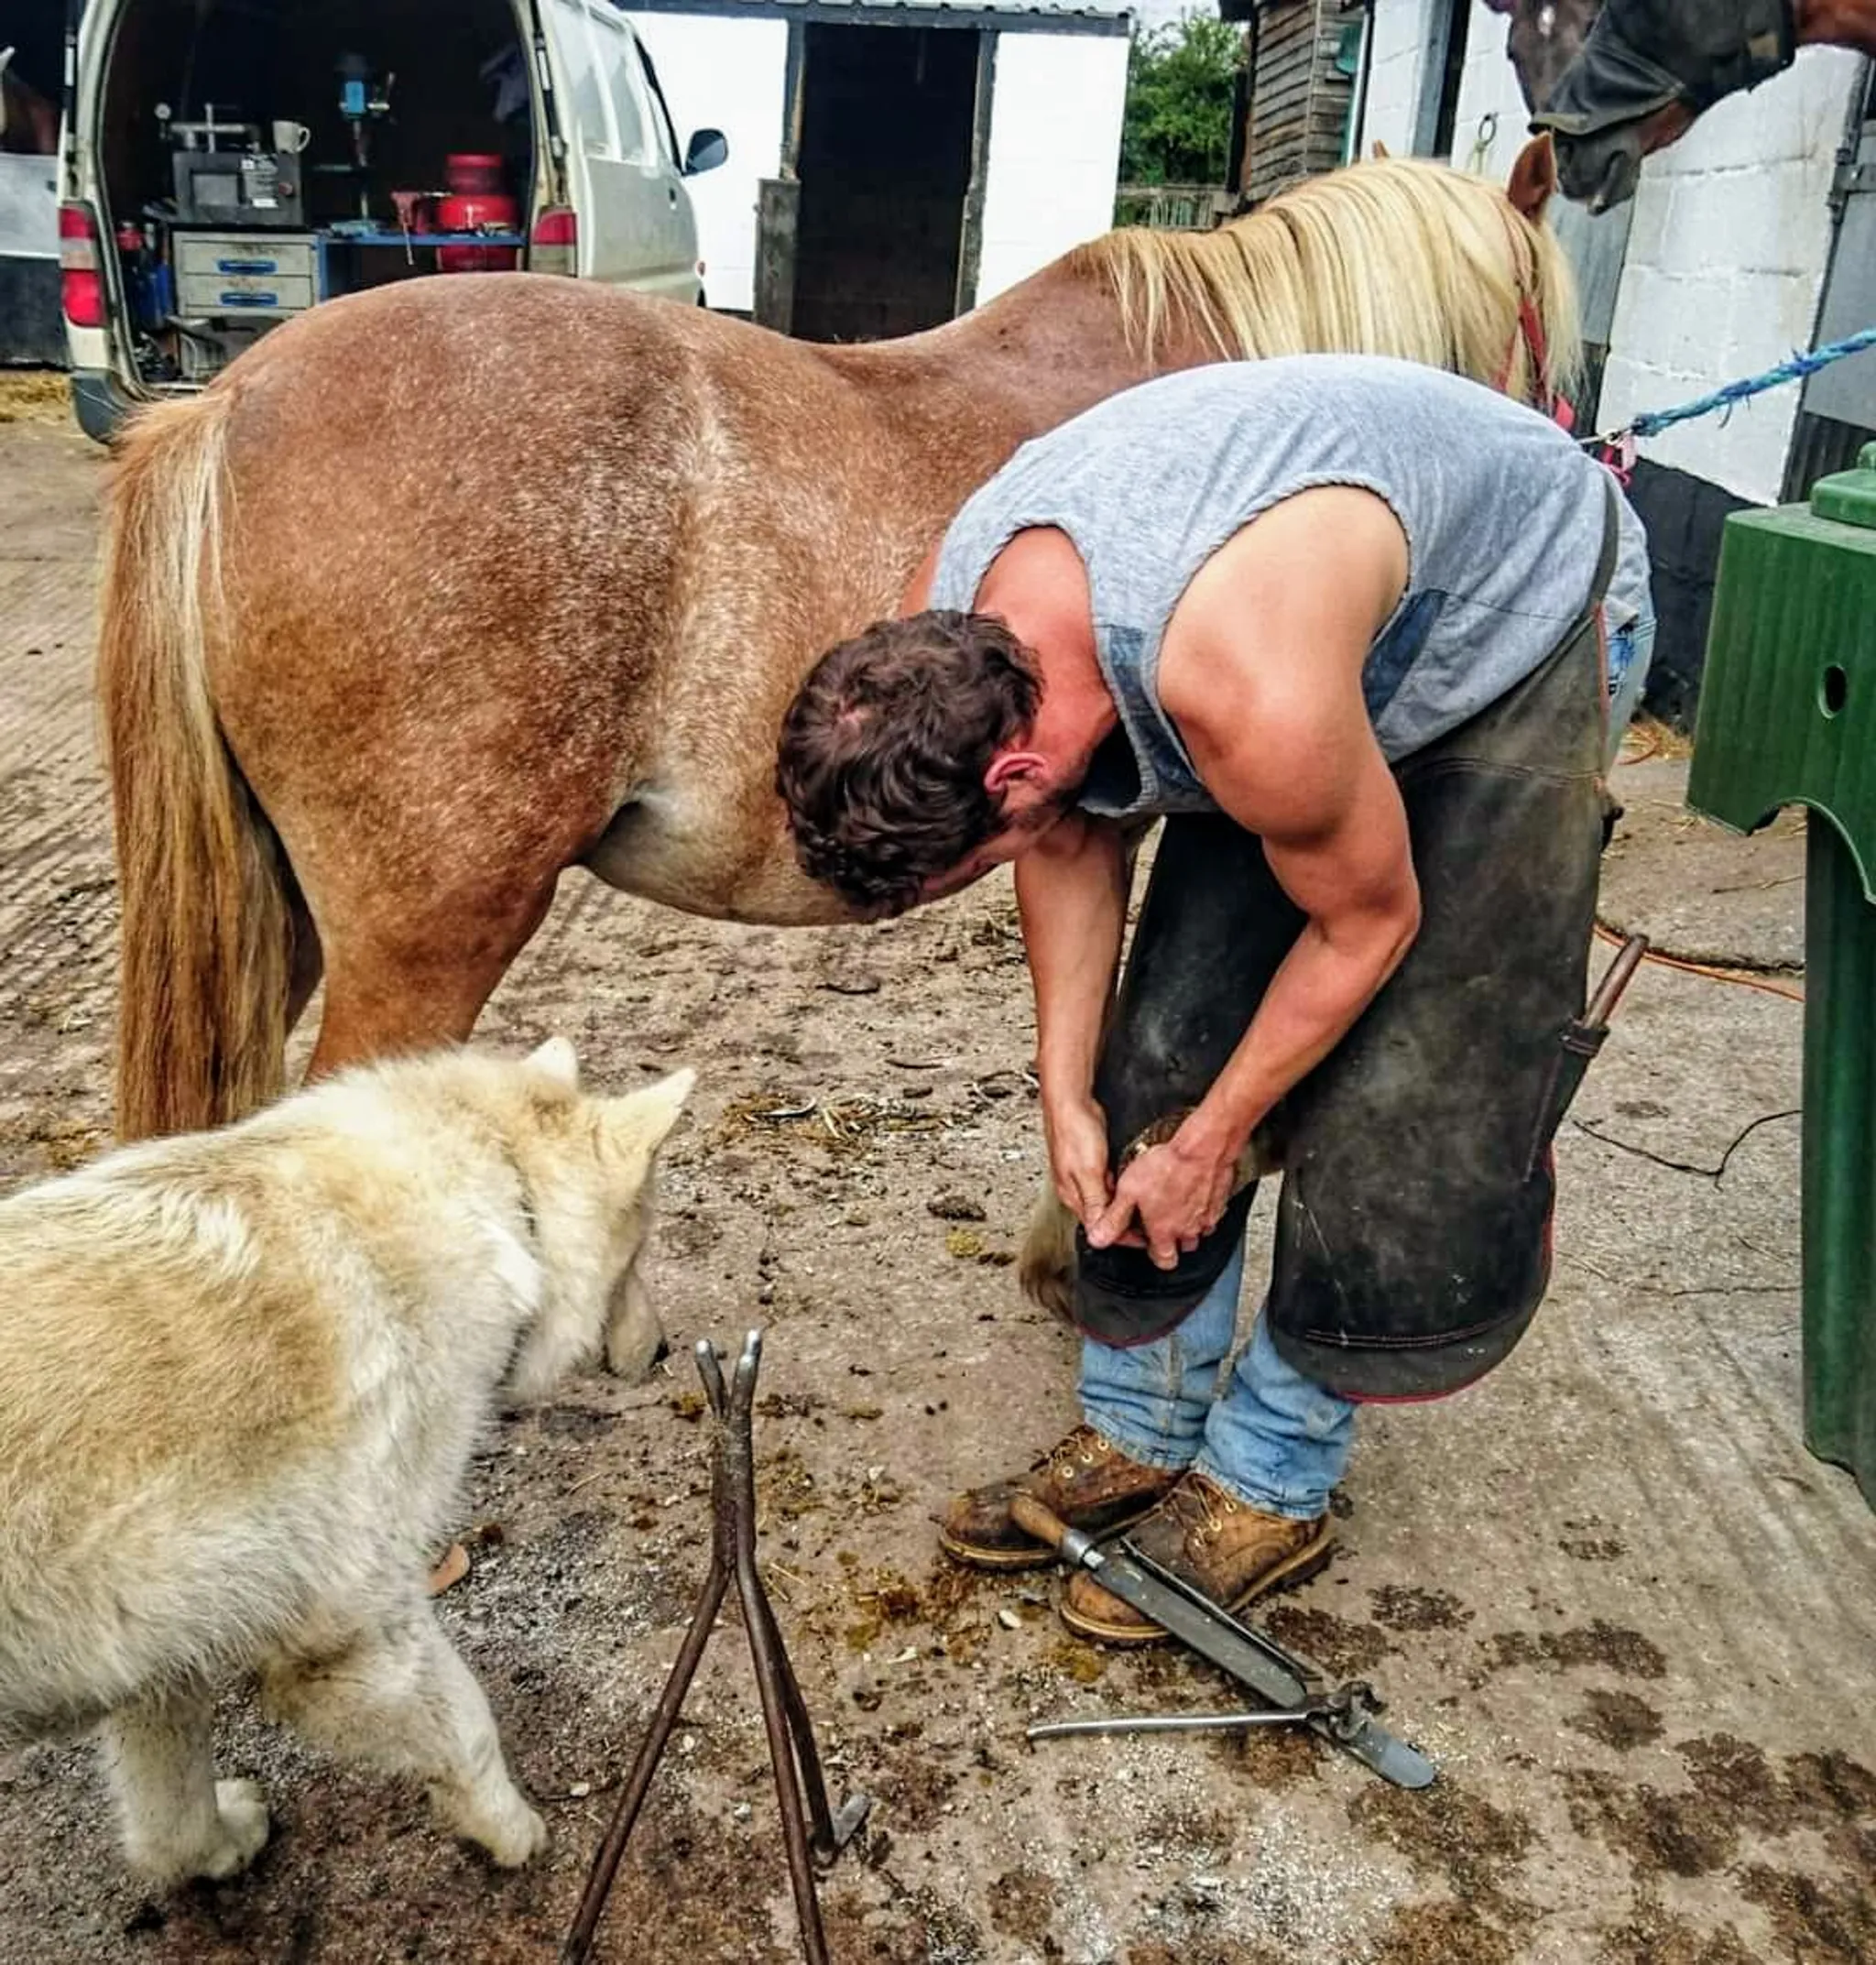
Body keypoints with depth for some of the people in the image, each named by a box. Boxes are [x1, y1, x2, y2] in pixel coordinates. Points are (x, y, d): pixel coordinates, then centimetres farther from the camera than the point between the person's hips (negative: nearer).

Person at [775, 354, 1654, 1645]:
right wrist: (1067, 1092, -6)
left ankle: (1271, 1486, 11)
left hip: (1519, 634, -6)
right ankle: (1141, 1434, 17)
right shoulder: (944, 645, -22)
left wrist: (1211, 1142, -13)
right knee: (1163, 1051, 2)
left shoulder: (1245, 692, -44)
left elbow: (1367, 926, -25)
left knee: (1386, 1105, -7)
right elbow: (1077, 840, -4)